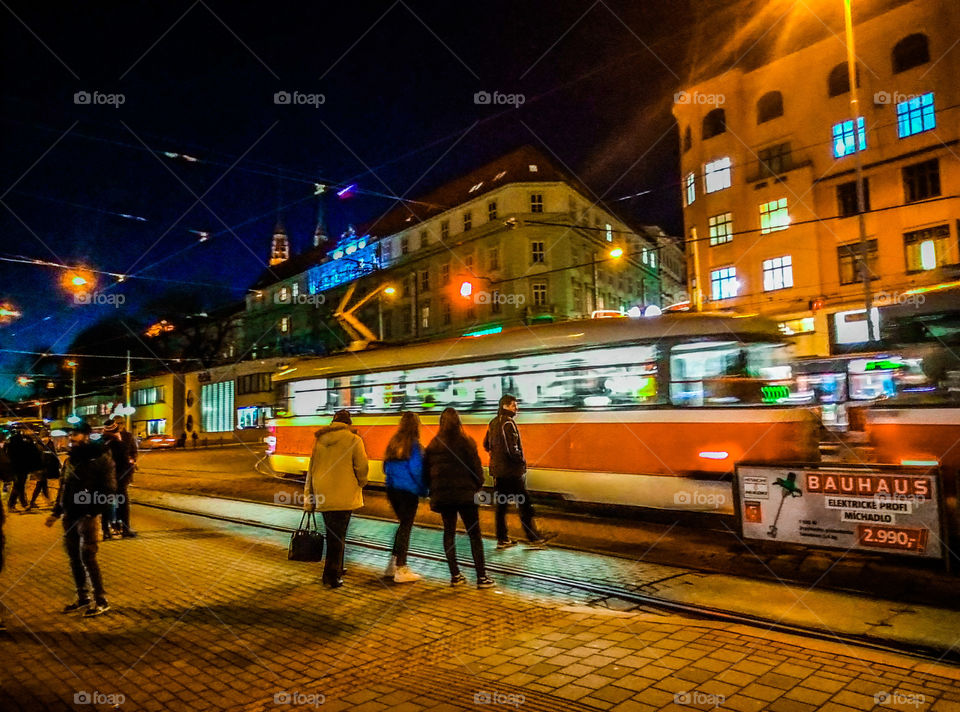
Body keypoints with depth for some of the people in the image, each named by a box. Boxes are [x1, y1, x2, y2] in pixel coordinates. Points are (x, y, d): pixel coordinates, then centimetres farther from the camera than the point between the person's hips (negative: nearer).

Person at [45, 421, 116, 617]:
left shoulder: (100, 458, -10)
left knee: (87, 557, -6)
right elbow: (64, 488, 20)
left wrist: (93, 510, -19)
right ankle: (82, 597, 25)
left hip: (86, 516, -7)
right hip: (69, 515, 7)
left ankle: (101, 600, 3)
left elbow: (109, 488, -13)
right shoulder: (70, 458, 12)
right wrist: (56, 512, 16)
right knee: (74, 558, 12)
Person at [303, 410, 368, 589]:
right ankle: (331, 576, 1)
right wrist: (360, 484, 12)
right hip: (343, 495, -5)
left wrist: (308, 495, 16)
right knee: (338, 536, 0)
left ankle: (336, 569, 30)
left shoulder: (319, 440, 10)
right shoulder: (354, 440, -5)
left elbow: (311, 468, 12)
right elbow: (362, 467, -8)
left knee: (332, 534, 18)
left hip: (323, 495, 5)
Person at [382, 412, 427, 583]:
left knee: (403, 524, 21)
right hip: (409, 491, -7)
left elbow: (386, 467, 12)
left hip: (392, 489, 7)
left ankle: (393, 565, 23)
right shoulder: (414, 444, -13)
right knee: (406, 526, 2)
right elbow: (416, 470, -16)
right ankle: (401, 570, 7)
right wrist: (423, 490, -5)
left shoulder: (393, 443, 7)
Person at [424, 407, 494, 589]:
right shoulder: (465, 442, -9)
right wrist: (478, 485, 7)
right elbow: (476, 467, -9)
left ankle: (455, 575, 15)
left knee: (449, 532, 14)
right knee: (474, 534, 4)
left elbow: (426, 470, 6)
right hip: (465, 494, -4)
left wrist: (434, 491, 15)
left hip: (442, 494, 4)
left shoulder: (433, 444, 3)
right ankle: (481, 577, 3)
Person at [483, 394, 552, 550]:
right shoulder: (508, 423, -16)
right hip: (512, 470, -9)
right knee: (524, 504, 0)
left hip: (497, 469, 9)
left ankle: (502, 539, 17)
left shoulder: (493, 423, 11)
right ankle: (533, 538, 6)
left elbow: (486, 445, 19)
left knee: (501, 504, 12)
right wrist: (522, 461, -9)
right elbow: (511, 448, -23)